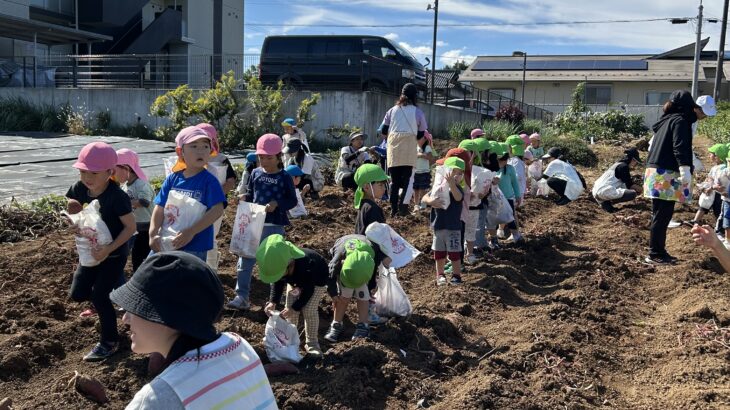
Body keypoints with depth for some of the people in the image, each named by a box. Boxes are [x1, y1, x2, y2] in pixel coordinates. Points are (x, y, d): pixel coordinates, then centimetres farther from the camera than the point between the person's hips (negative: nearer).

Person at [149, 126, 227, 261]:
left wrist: (191, 232, -24)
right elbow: (160, 208, 3)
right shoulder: (172, 179, 3)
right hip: (167, 244, 5)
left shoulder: (209, 181, -10)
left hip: (196, 247, -4)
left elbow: (217, 210, -19)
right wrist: (153, 234, -12)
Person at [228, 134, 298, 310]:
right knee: (245, 260, 0)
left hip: (275, 225, -3)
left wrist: (277, 204, -20)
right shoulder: (255, 173, 3)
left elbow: (292, 200, -4)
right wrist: (245, 198, -9)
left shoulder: (284, 177, -6)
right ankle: (242, 297, 5)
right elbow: (250, 194, 13)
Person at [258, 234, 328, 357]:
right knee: (290, 308, -2)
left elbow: (308, 290, -34)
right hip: (297, 279, 5)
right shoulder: (277, 265, -32)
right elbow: (277, 284, -14)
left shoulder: (306, 265, -47)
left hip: (316, 279, -5)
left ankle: (312, 343, 0)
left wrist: (295, 308, -36)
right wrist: (273, 302, -30)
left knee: (309, 310, -14)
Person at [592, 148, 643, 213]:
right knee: (633, 193, -11)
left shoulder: (618, 164, 24)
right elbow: (629, 185, -4)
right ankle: (607, 203, -9)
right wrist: (641, 189, 10)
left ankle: (603, 202, 8)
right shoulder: (623, 166, -5)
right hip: (605, 192, -10)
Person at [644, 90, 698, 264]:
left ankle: (658, 251, 18)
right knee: (663, 215, -6)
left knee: (659, 214, 13)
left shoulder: (666, 120, 19)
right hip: (666, 173, -9)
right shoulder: (680, 121, -7)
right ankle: (655, 254, -3)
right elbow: (680, 147, -19)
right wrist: (685, 169, -26)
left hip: (656, 171, 9)